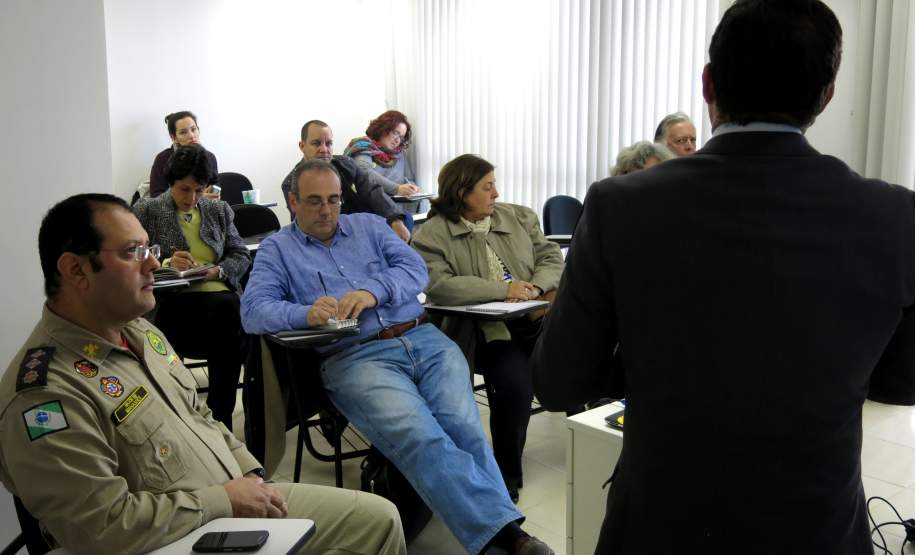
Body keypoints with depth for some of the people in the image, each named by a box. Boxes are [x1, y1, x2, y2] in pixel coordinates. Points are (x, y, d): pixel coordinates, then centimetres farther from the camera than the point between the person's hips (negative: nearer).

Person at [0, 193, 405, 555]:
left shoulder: (139, 330, 6)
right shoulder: (45, 394, -23)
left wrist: (250, 477, 2)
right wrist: (223, 499, -17)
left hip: (241, 498, 8)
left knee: (379, 517, 9)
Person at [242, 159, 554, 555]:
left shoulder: (369, 225, 23)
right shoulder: (277, 249, 17)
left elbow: (415, 268, 9)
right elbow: (253, 310, 2)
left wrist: (373, 291, -13)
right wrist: (306, 313, -20)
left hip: (423, 339, 3)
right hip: (354, 358, -3)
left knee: (464, 425, -24)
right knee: (420, 436, -29)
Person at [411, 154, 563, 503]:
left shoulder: (520, 217, 15)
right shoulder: (432, 234, -1)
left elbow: (552, 259, 12)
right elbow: (438, 285, -16)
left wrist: (534, 286, -11)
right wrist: (504, 289, -17)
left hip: (535, 317, 5)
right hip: (483, 329, -4)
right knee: (514, 382, -29)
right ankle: (508, 478, -8)